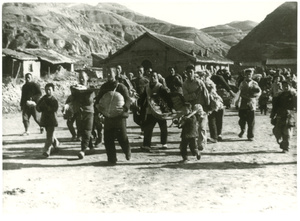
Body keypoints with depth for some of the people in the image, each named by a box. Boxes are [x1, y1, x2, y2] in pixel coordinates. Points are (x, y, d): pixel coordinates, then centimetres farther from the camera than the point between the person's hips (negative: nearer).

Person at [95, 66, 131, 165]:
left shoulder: (121, 87, -4)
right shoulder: (104, 87, 12)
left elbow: (127, 100, -12)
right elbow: (98, 99, 15)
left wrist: (124, 108, -31)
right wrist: (99, 107, -6)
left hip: (120, 116, -4)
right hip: (108, 116, 4)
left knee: (122, 137, -1)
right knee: (108, 138, 1)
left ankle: (127, 152, 30)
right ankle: (112, 159, 14)